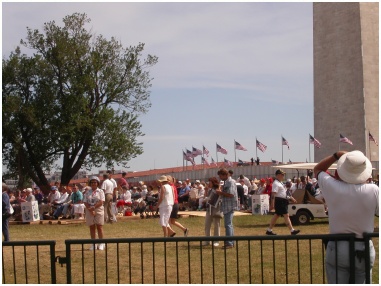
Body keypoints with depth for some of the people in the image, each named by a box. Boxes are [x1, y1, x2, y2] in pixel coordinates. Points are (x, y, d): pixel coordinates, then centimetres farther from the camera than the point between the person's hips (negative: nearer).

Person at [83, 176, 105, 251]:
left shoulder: (100, 191, 3)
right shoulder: (87, 192, 10)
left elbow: (101, 202, -8)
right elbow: (85, 202, 1)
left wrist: (93, 207, -17)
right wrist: (90, 210, -13)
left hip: (99, 210, -3)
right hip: (89, 211, 3)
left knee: (99, 227, -3)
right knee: (92, 227, 5)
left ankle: (101, 244, 1)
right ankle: (93, 244, 10)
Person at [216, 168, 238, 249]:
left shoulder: (230, 182, -15)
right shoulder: (226, 182, 15)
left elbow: (231, 194, -25)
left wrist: (221, 193, -15)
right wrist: (220, 192, 6)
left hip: (230, 206, -11)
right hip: (227, 206, 11)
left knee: (228, 224, -9)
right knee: (229, 224, 15)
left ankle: (229, 243, -7)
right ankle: (231, 242, 21)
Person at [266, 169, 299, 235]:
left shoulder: (280, 183, 18)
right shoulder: (276, 183, -14)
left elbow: (286, 192, 27)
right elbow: (273, 194, -22)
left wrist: (292, 198, 26)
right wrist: (272, 204, -27)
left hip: (283, 201, 11)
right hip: (279, 201, -11)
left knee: (277, 215, 12)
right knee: (286, 215, -8)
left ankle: (269, 230, 16)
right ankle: (292, 231, -6)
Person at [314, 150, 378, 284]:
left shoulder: (332, 187, -10)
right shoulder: (373, 191, -13)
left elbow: (317, 169, 10)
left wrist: (337, 155, 8)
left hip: (337, 249, 0)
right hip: (364, 249, 0)